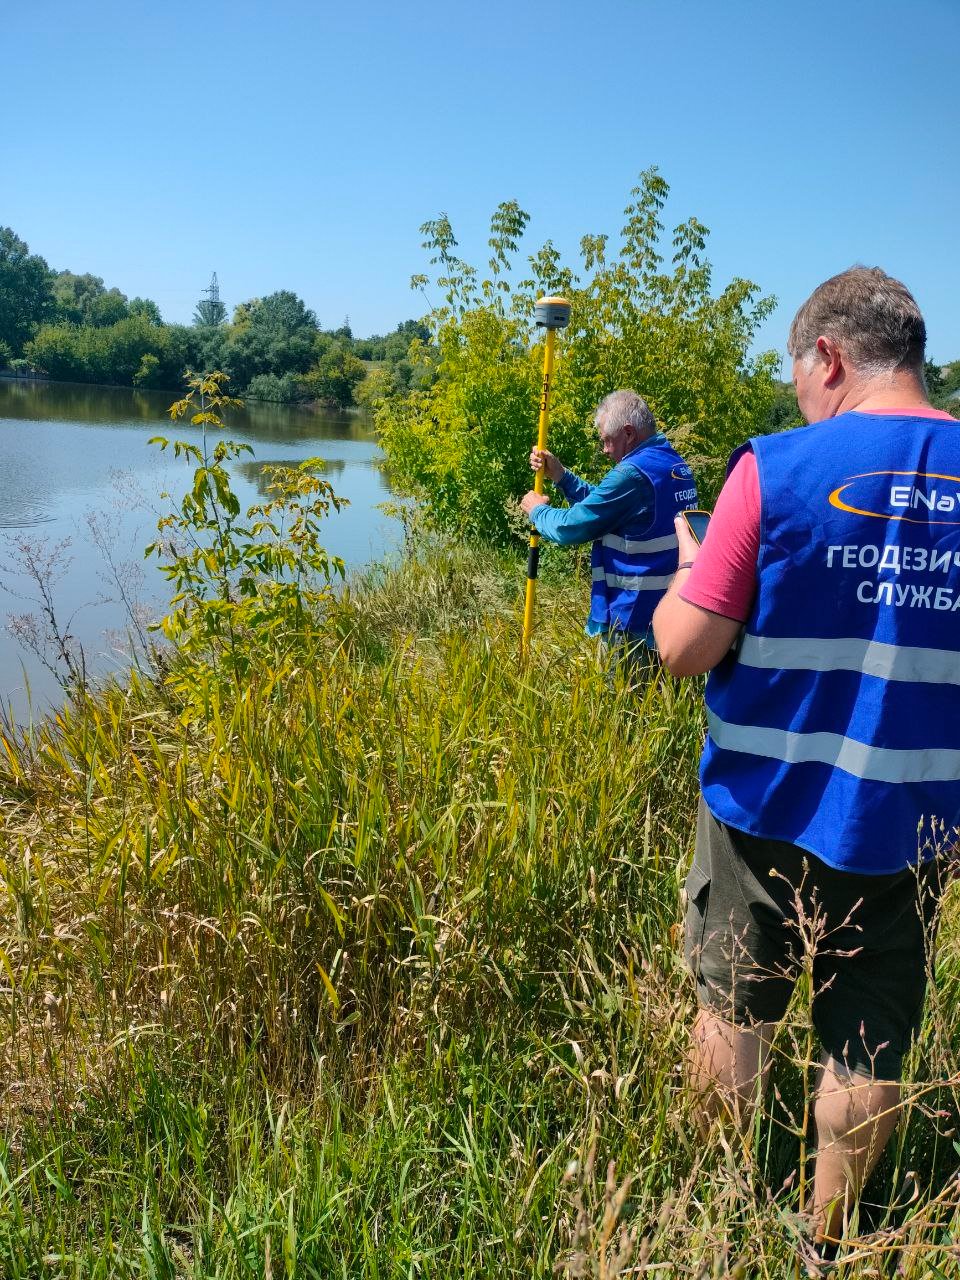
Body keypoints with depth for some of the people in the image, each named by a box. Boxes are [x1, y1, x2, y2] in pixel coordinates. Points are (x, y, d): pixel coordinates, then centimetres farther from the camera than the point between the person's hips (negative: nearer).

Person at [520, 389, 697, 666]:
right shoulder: (675, 463, 10)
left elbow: (570, 527, -14)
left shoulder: (632, 473, -20)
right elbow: (604, 504, 18)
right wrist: (559, 474, 11)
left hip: (636, 618, -9)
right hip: (672, 610, 9)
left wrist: (537, 510, 5)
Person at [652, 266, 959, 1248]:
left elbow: (684, 650, -15)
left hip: (769, 808, -2)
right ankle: (826, 1238, 37)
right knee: (871, 1044, 18)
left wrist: (689, 566, 3)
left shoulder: (779, 468, -15)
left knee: (735, 1010, 19)